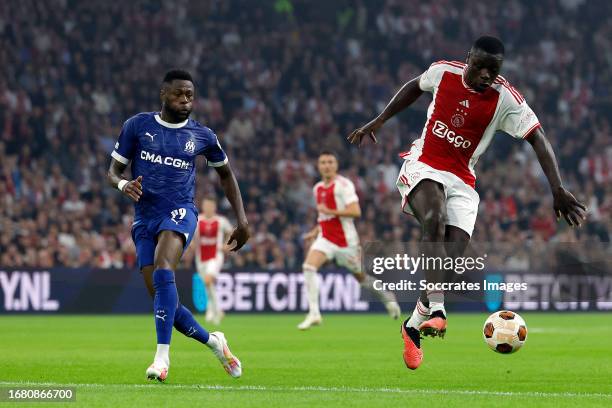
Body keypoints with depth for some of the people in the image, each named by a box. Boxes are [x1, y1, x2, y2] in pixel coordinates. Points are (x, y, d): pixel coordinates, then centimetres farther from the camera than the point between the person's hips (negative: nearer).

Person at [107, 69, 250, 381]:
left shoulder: (201, 136, 7)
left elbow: (225, 173, 22)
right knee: (163, 301, -3)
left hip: (179, 213, -2)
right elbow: (113, 171, 8)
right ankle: (213, 342, 21)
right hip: (144, 218, 2)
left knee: (163, 271, -32)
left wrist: (242, 220, 14)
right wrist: (123, 185, -17)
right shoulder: (137, 126, 5)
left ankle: (162, 355, -36)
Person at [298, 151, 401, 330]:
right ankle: (314, 313, -20)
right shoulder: (317, 189, 12)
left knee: (361, 276, 9)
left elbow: (355, 212, -21)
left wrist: (328, 211, -22)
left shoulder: (343, 184, -11)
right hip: (326, 238, 5)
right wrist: (314, 232, 14)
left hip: (346, 239, -5)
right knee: (308, 267, -19)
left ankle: (387, 297, 38)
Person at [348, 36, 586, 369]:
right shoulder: (444, 72, -5)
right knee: (434, 220, -33)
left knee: (453, 258, -12)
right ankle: (437, 311, -46)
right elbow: (415, 87, 17)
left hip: (462, 182, 1)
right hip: (422, 166, -1)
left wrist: (557, 190, -26)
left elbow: (539, 141, -16)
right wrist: (378, 122, 19)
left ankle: (414, 327, 11)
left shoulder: (506, 100, -12)